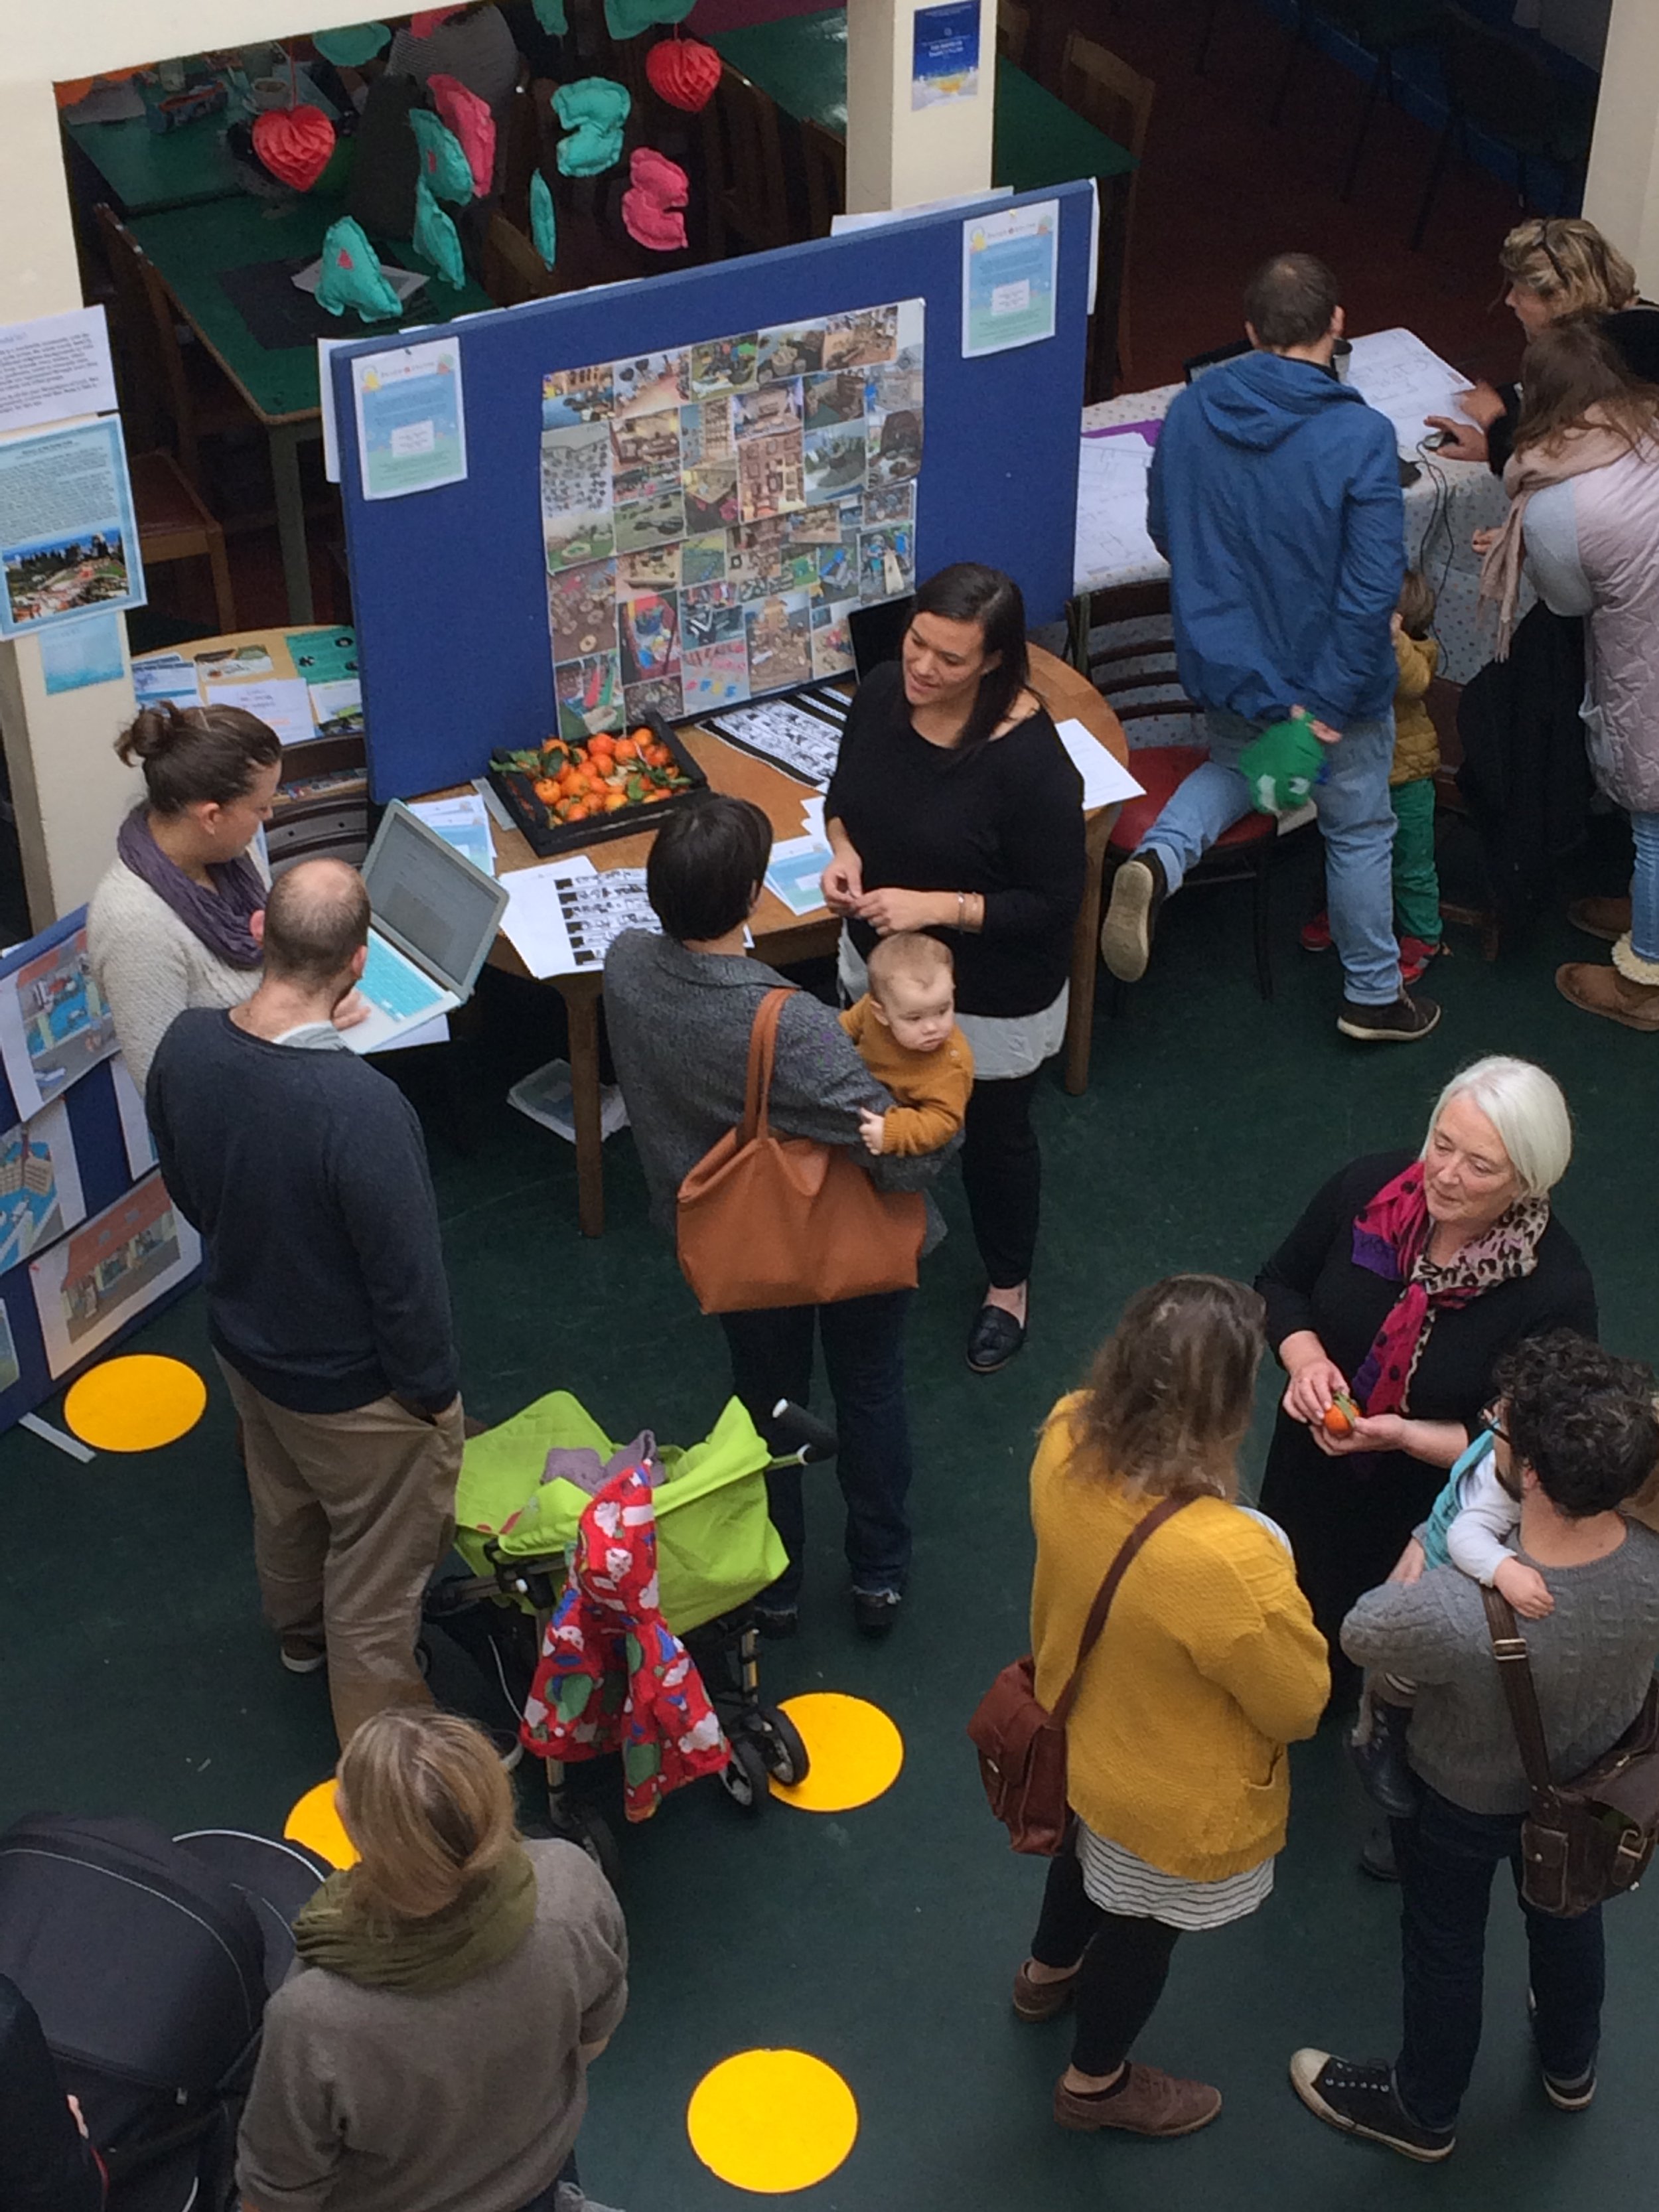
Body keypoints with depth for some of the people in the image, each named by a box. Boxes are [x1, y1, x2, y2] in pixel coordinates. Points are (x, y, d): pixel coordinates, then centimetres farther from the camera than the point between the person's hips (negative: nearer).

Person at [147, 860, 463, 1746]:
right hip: (356, 1390, -7)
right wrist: (434, 1392, -10)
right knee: (377, 1572, 18)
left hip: (245, 1341, 7)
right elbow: (408, 1275, -27)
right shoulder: (362, 1107, -40)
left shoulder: (186, 1045, -18)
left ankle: (300, 1635, 63)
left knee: (284, 1507, 35)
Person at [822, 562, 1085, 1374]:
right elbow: (844, 794, 4)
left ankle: (1008, 1285, 47)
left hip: (990, 999, -5)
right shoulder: (882, 692, -16)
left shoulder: (1029, 760, -33)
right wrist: (843, 853, -16)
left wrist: (934, 906, -30)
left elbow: (1054, 904, -24)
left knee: (993, 1135, 20)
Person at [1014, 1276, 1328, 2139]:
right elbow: (1299, 1705, -25)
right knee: (1141, 1930, 26)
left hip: (1085, 1729, 6)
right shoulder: (1227, 1561, -46)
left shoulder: (1067, 1440, -26)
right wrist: (1273, 1582, -10)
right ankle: (1096, 2083, 55)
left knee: (1090, 1852, 38)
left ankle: (1047, 1973, 69)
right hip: (1179, 1798, -6)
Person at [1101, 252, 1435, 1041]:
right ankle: (1373, 996, 34)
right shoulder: (1361, 435, -24)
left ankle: (1159, 859, 2)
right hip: (1328, 676, -4)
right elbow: (1373, 587, -25)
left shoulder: (1190, 411, -10)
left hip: (1223, 666, 4)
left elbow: (1164, 532, 4)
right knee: (1359, 830, 17)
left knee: (1235, 769, 32)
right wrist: (1326, 703, -19)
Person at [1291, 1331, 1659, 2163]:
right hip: (1585, 1783, 4)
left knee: (1444, 1949, 26)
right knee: (1565, 1915, 35)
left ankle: (1423, 2112, 55)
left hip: (1464, 1801, -4)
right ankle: (1570, 2065, 65)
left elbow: (1359, 1635, -24)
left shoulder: (1457, 1615, -49)